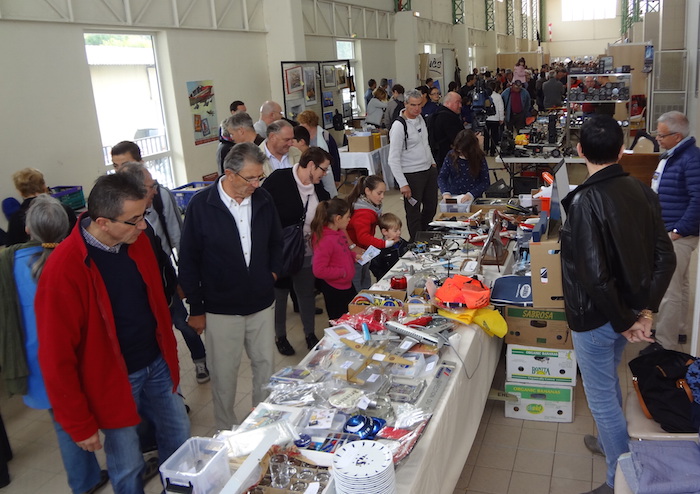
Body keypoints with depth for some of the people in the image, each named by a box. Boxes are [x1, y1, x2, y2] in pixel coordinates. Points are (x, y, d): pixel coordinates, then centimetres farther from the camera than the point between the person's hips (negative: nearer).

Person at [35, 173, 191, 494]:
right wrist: (79, 424, -12)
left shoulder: (137, 240, -6)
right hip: (112, 379, -6)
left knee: (178, 438, 21)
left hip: (157, 364, 6)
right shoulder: (63, 270, -25)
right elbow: (57, 357, -18)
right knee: (127, 467, 10)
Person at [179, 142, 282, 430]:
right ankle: (226, 430, 32)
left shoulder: (263, 200, -2)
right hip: (221, 309, -4)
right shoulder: (201, 205, -14)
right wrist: (196, 308, -5)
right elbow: (189, 260, -7)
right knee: (224, 373, 10)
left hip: (262, 303, 4)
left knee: (265, 364, 16)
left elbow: (275, 242, 17)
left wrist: (273, 271, 3)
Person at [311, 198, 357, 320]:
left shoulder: (339, 232, 1)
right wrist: (343, 272, -21)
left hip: (346, 284, 9)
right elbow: (319, 270, -29)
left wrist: (354, 256, 2)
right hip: (334, 290, -9)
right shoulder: (325, 240, -27)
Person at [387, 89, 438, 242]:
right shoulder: (399, 126, -17)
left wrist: (432, 162, 19)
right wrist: (403, 184, -22)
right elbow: (393, 159, -19)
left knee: (431, 207, 19)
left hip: (429, 170, 8)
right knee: (414, 213, 3)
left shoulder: (420, 118, 7)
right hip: (412, 175, -8)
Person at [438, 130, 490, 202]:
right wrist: (445, 193, -16)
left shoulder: (479, 158, -2)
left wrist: (471, 194, -19)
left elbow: (485, 182, -4)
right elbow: (441, 177, 3)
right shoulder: (451, 156, 1)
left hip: (473, 199, -1)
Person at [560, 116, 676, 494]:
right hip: (628, 310, 8)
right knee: (609, 381, 29)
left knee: (601, 397, 9)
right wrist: (646, 310, -1)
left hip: (596, 317, -7)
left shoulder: (586, 201, -25)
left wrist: (624, 321, -15)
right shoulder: (641, 191, -3)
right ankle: (612, 440, 50)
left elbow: (594, 275, -28)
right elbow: (665, 257, -1)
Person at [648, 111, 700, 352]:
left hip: (678, 236, -10)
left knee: (668, 291, -6)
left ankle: (666, 345, 1)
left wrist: (679, 231, -21)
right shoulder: (669, 157, 13)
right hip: (665, 232, 10)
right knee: (679, 286, 21)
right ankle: (677, 329, 35)